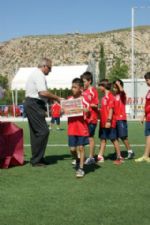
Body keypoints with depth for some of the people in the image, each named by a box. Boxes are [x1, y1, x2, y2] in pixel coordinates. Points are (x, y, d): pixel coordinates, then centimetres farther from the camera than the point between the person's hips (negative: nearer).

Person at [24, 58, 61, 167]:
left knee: (35, 132, 14)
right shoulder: (39, 75, -13)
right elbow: (43, 92, -24)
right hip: (34, 105, -11)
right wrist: (57, 98, -14)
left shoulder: (35, 74, 20)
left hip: (31, 104, 11)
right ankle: (36, 160, -6)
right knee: (43, 131, -10)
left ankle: (36, 158, 21)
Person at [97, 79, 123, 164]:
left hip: (109, 123, -9)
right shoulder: (104, 97, 14)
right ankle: (100, 157, 14)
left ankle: (119, 157, 8)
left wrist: (109, 121, -22)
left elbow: (111, 109, -18)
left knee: (114, 139, -1)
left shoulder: (110, 96, -12)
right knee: (103, 139, 10)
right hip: (103, 122, 9)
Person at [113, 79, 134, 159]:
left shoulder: (122, 95, -5)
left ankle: (130, 152, 7)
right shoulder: (114, 96, 13)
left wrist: (118, 83, -17)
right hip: (115, 119, 7)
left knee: (123, 137, -5)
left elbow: (121, 90, -29)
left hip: (121, 119, -7)